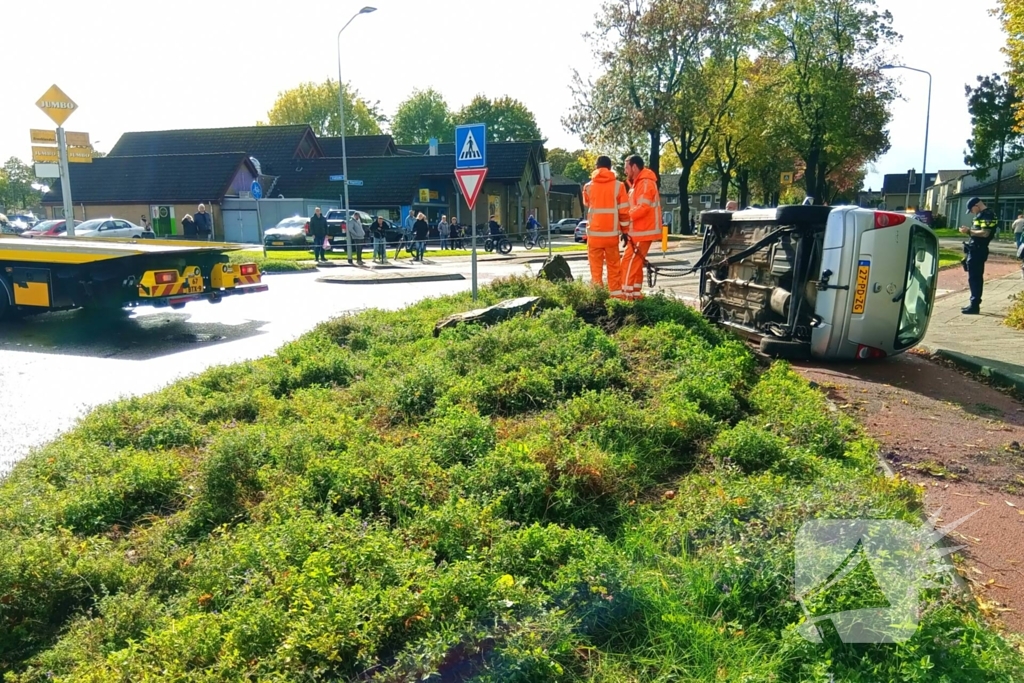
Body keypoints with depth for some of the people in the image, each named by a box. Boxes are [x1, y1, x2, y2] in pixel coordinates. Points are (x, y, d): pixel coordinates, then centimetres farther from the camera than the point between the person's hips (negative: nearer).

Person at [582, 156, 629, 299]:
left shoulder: (588, 186, 1)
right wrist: (625, 230, 7)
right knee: (614, 267, 12)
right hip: (612, 234, 0)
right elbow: (624, 211, -2)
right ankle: (617, 295, 14)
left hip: (594, 233, 0)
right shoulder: (618, 185, -3)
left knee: (596, 268, 5)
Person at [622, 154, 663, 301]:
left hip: (642, 232, -10)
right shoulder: (638, 183, 19)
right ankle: (636, 294, 17)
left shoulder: (645, 183, -14)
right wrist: (628, 217, 1)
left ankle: (626, 295, -11)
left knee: (628, 263, -12)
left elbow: (643, 207, -24)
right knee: (635, 264, 12)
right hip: (639, 231, 10)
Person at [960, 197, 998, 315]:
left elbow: (985, 233, -24)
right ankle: (974, 304, 21)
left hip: (977, 251, -11)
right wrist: (969, 231, 7)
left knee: (974, 278, -9)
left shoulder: (987, 215, -15)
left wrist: (969, 231, -15)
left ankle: (974, 306, -7)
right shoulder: (983, 215, 17)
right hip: (976, 250, 11)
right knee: (976, 278, 14)